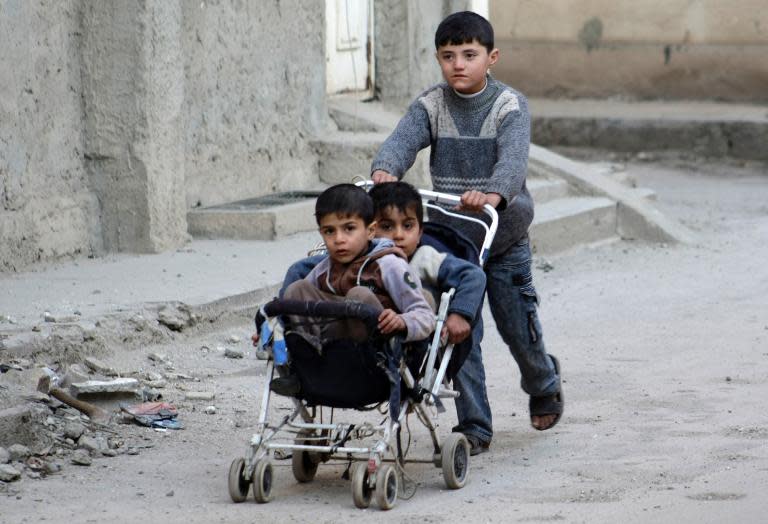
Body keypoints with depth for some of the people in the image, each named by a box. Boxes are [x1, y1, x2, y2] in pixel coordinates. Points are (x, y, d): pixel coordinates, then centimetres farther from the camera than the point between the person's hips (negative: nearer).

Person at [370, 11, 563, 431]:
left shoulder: (510, 106, -11)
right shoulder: (431, 106, -3)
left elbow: (513, 159, -29)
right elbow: (402, 140, -21)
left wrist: (494, 193, -51)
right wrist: (385, 169, -45)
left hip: (505, 239, -2)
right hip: (450, 239, 2)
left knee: (517, 325, 7)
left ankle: (543, 384, 38)